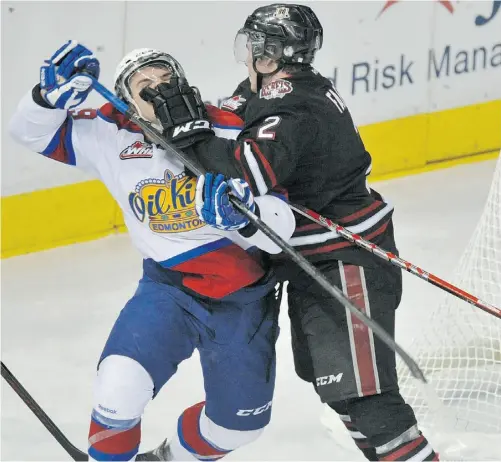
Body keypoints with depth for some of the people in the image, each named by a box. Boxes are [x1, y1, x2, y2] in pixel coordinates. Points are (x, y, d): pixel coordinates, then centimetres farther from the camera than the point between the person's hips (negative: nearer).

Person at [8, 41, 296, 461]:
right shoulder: (113, 137, -9)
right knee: (122, 384, -23)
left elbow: (282, 226, -17)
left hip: (244, 298, 0)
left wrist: (246, 216, -40)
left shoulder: (232, 135, -16)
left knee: (241, 421, 12)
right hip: (168, 287, 0)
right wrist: (53, 95, -23)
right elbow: (33, 132, -2)